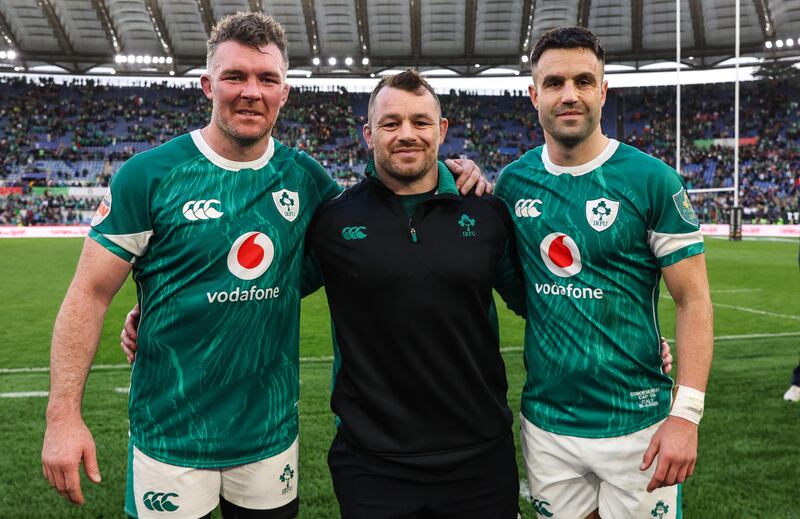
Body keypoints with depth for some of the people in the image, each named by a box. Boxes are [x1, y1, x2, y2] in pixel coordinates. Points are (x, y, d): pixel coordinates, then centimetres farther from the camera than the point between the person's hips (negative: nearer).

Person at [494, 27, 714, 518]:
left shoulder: (651, 180, -10)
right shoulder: (513, 181, 1)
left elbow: (693, 301, -9)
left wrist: (686, 414, -17)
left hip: (635, 423, -3)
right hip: (546, 421, 4)